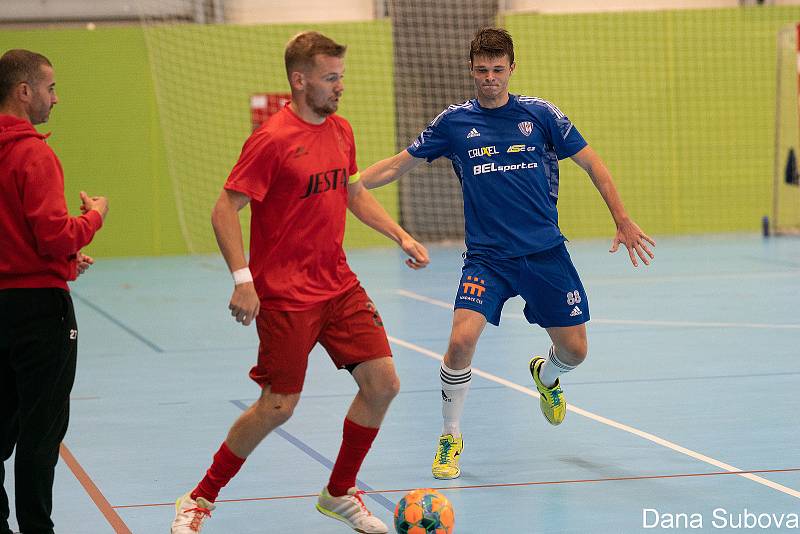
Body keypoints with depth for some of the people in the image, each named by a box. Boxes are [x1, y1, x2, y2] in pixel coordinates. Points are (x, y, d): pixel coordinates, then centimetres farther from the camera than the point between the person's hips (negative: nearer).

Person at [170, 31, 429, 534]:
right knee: (278, 406, -5)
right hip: (286, 296, -7)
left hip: (339, 285, 7)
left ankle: (340, 493, 18)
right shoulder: (272, 140, -16)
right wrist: (243, 280, -24)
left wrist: (401, 235, 12)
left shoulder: (340, 131, 7)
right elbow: (225, 211, -15)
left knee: (382, 383, -1)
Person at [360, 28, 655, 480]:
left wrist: (623, 221, 2)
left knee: (574, 350, 4)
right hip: (487, 257, -1)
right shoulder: (454, 122, 1)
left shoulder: (540, 113, 0)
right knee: (462, 340, -21)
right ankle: (451, 438, 1)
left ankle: (546, 376, 44)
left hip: (545, 252, 1)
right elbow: (398, 166, 8)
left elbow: (591, 162, 6)